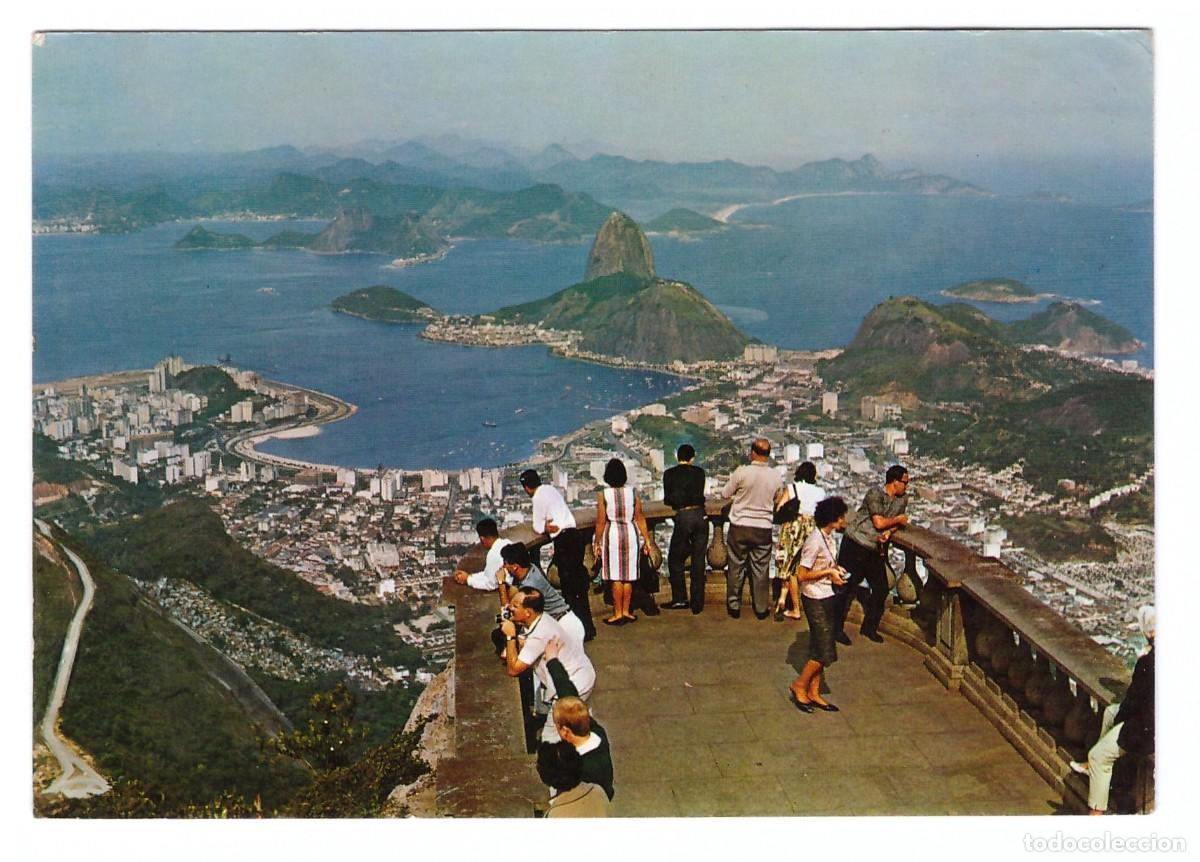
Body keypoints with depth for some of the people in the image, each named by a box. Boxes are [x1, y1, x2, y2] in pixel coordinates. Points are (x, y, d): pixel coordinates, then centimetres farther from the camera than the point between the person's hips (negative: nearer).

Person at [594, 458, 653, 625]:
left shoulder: (603, 495, -10)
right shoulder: (633, 493, -3)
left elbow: (600, 522, -8)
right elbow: (640, 518, 2)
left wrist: (597, 543, 1)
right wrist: (646, 539, 10)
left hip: (612, 535, -3)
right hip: (631, 533, 3)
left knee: (616, 577, 3)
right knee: (628, 576, 11)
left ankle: (618, 614, 6)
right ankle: (626, 612, 16)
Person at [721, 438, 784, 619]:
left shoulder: (742, 472, -14)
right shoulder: (775, 477, -5)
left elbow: (725, 493, -3)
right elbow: (779, 500, 10)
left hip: (740, 527, -2)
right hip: (763, 528, 2)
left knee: (736, 567, 11)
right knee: (761, 569, 10)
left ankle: (734, 606, 17)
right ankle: (761, 609, 17)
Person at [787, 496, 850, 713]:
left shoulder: (828, 537, 5)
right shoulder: (815, 541, -22)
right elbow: (802, 575, -21)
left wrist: (835, 569, 2)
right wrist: (829, 572, -18)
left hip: (827, 597, 9)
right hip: (815, 599, -9)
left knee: (820, 649, 12)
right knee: (824, 650, -4)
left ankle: (814, 693, 21)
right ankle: (799, 685, 13)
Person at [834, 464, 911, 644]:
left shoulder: (902, 500, 6)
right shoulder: (875, 494, -17)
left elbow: (897, 523, 8)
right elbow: (879, 522, -21)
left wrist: (889, 532, -14)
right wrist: (897, 520, -4)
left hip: (876, 550, 7)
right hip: (855, 546, -7)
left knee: (881, 589, 9)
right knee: (847, 588, -3)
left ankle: (869, 628, 24)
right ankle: (837, 628, 7)